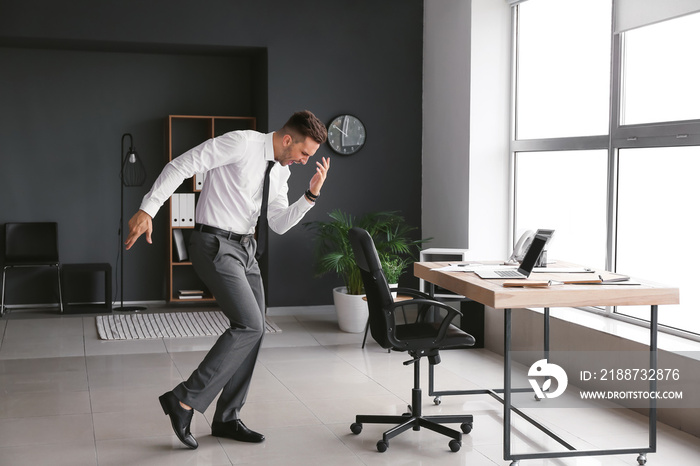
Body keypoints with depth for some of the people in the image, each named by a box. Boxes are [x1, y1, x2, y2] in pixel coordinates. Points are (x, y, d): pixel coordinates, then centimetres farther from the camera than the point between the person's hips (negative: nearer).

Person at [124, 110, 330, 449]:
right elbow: (181, 165, -18)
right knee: (249, 325, -17)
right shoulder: (241, 143, -16)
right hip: (215, 246, -9)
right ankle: (183, 400, -8)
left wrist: (311, 195, -1)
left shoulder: (280, 171, 10)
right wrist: (147, 210, -24)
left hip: (244, 248, 9)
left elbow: (279, 224, 12)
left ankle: (227, 418, 18)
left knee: (253, 329, 6)